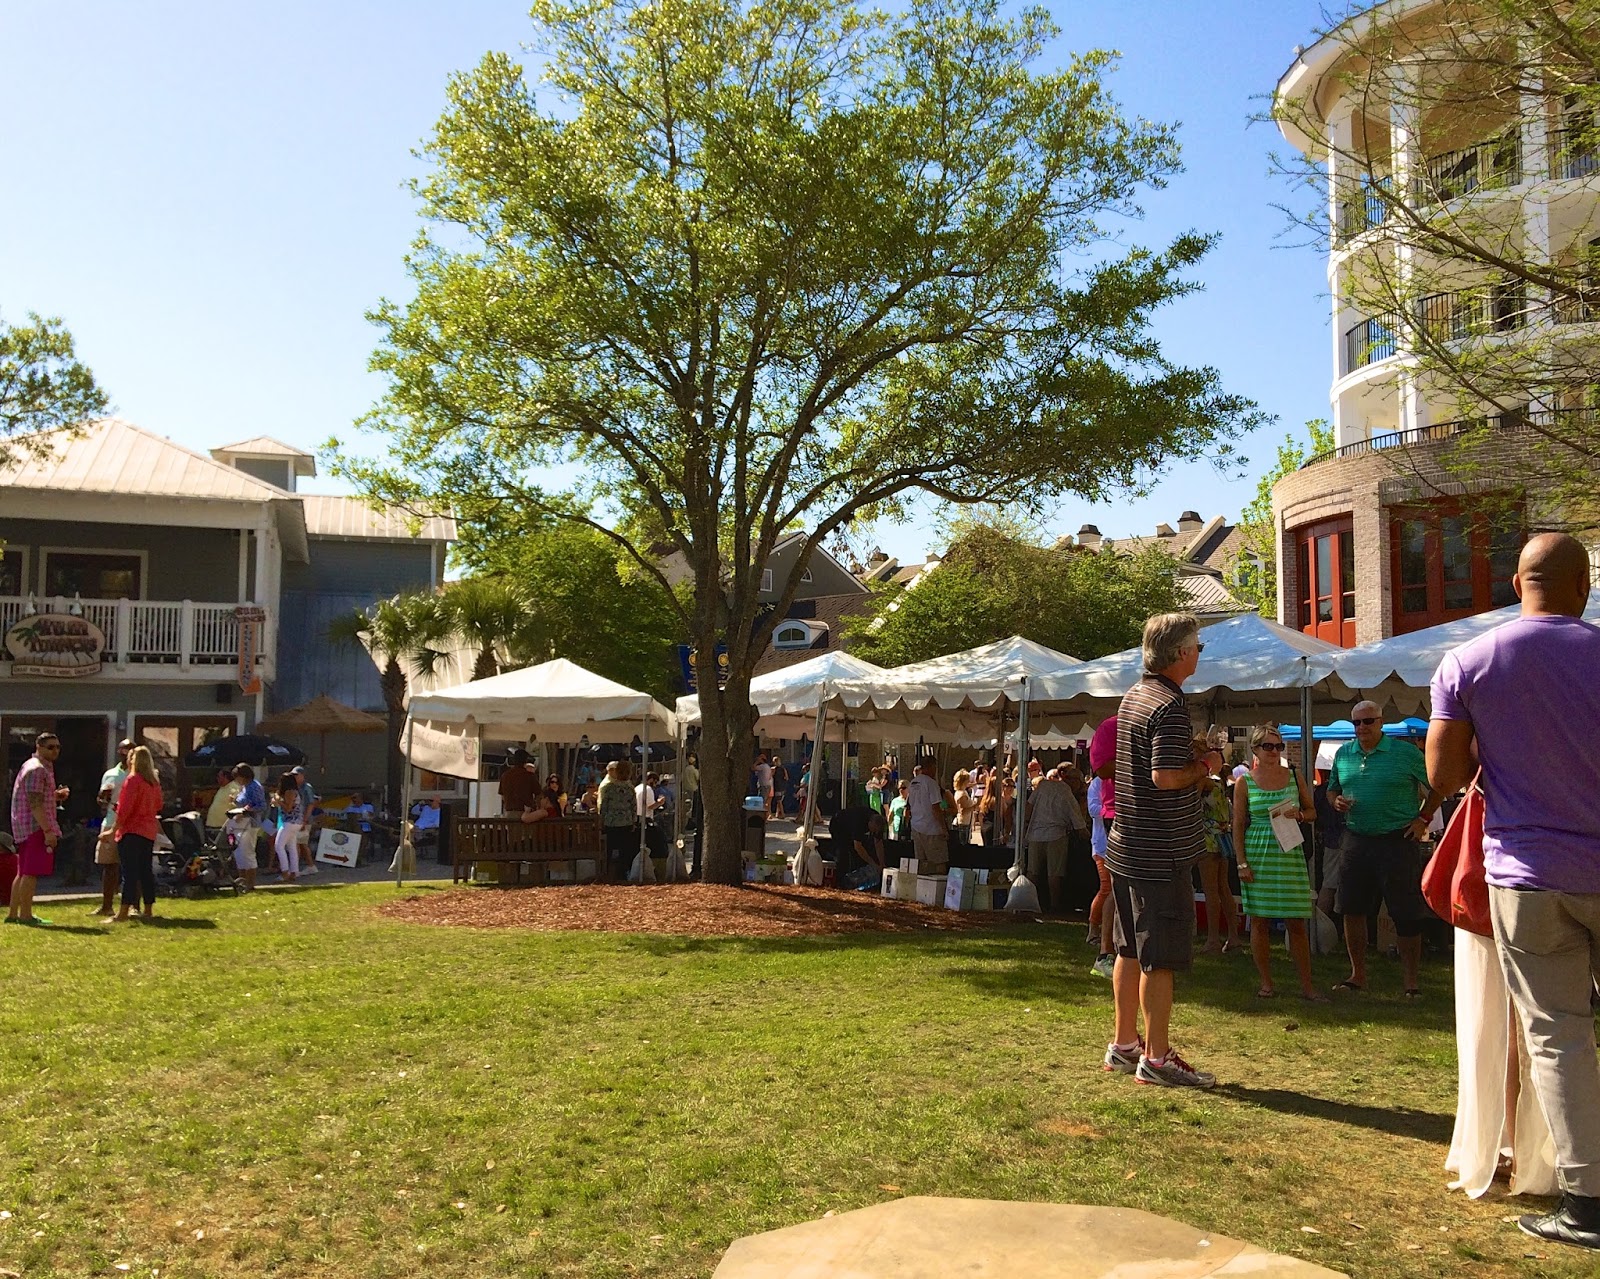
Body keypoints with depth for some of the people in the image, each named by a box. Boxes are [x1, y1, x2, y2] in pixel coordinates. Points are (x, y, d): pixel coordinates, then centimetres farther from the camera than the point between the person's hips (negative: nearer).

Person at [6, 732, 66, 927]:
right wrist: (48, 830, -23)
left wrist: (56, 796, 12)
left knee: (23, 872, 14)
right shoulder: (37, 769, -13)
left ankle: (12, 914, 19)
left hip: (25, 828, 11)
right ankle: (25, 915, -7)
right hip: (35, 826, -11)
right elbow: (35, 804, -20)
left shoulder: (43, 768, 20)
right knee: (31, 872, -8)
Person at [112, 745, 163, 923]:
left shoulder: (133, 780, -12)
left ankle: (123, 913, -12)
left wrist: (114, 829, -12)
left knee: (129, 871, -9)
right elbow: (158, 806, 17)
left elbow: (125, 808, -16)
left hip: (132, 831, -7)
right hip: (149, 831, 7)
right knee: (146, 870, 12)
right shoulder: (154, 781, 10)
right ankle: (148, 910, 15)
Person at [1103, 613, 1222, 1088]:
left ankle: (1123, 1044, 25)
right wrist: (1206, 765, -8)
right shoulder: (1169, 704, -17)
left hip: (1125, 845, 9)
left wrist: (1191, 751, 14)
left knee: (1131, 950, 16)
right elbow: (1165, 777, -25)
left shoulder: (1134, 696, 12)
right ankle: (1156, 1058, 6)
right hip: (1160, 852, -9)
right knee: (1160, 958, -1)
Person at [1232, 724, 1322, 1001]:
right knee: (1260, 921, 2)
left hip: (1290, 853, 1)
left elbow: (1312, 811, 16)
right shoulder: (1244, 782, 1)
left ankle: (1306, 985, 9)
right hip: (1257, 855, -1)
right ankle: (1267, 983, 13)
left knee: (1296, 922, 1)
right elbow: (1238, 825, 2)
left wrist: (1298, 814, -7)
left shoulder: (1294, 776, 8)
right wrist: (1242, 863, -4)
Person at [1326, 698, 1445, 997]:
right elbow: (1332, 789, 21)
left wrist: (1423, 819, -6)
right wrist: (1336, 801, -1)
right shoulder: (1343, 754, 9)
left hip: (1398, 841, -4)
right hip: (1356, 840, 5)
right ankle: (1358, 975, 21)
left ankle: (1412, 981, 10)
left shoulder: (1405, 752, -5)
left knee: (1406, 915, 0)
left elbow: (1437, 787, 1)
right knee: (1352, 909, 8)